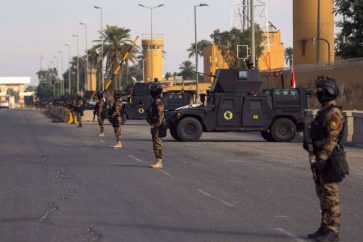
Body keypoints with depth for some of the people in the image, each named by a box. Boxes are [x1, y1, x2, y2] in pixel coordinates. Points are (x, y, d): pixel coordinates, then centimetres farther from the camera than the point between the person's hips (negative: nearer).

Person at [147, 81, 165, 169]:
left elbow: (160, 115, -21)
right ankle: (158, 161, 16)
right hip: (154, 126, 11)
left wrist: (157, 125, -23)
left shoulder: (158, 101, -16)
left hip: (157, 126, -11)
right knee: (156, 144, 12)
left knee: (157, 144, -9)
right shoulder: (154, 100, 17)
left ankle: (159, 162, -9)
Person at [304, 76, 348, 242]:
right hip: (320, 159, 10)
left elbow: (331, 139, -22)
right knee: (323, 195, 13)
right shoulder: (323, 112, 17)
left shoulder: (333, 113, -15)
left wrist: (322, 158, -26)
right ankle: (325, 228, 20)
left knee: (331, 197, -6)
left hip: (329, 161, -10)